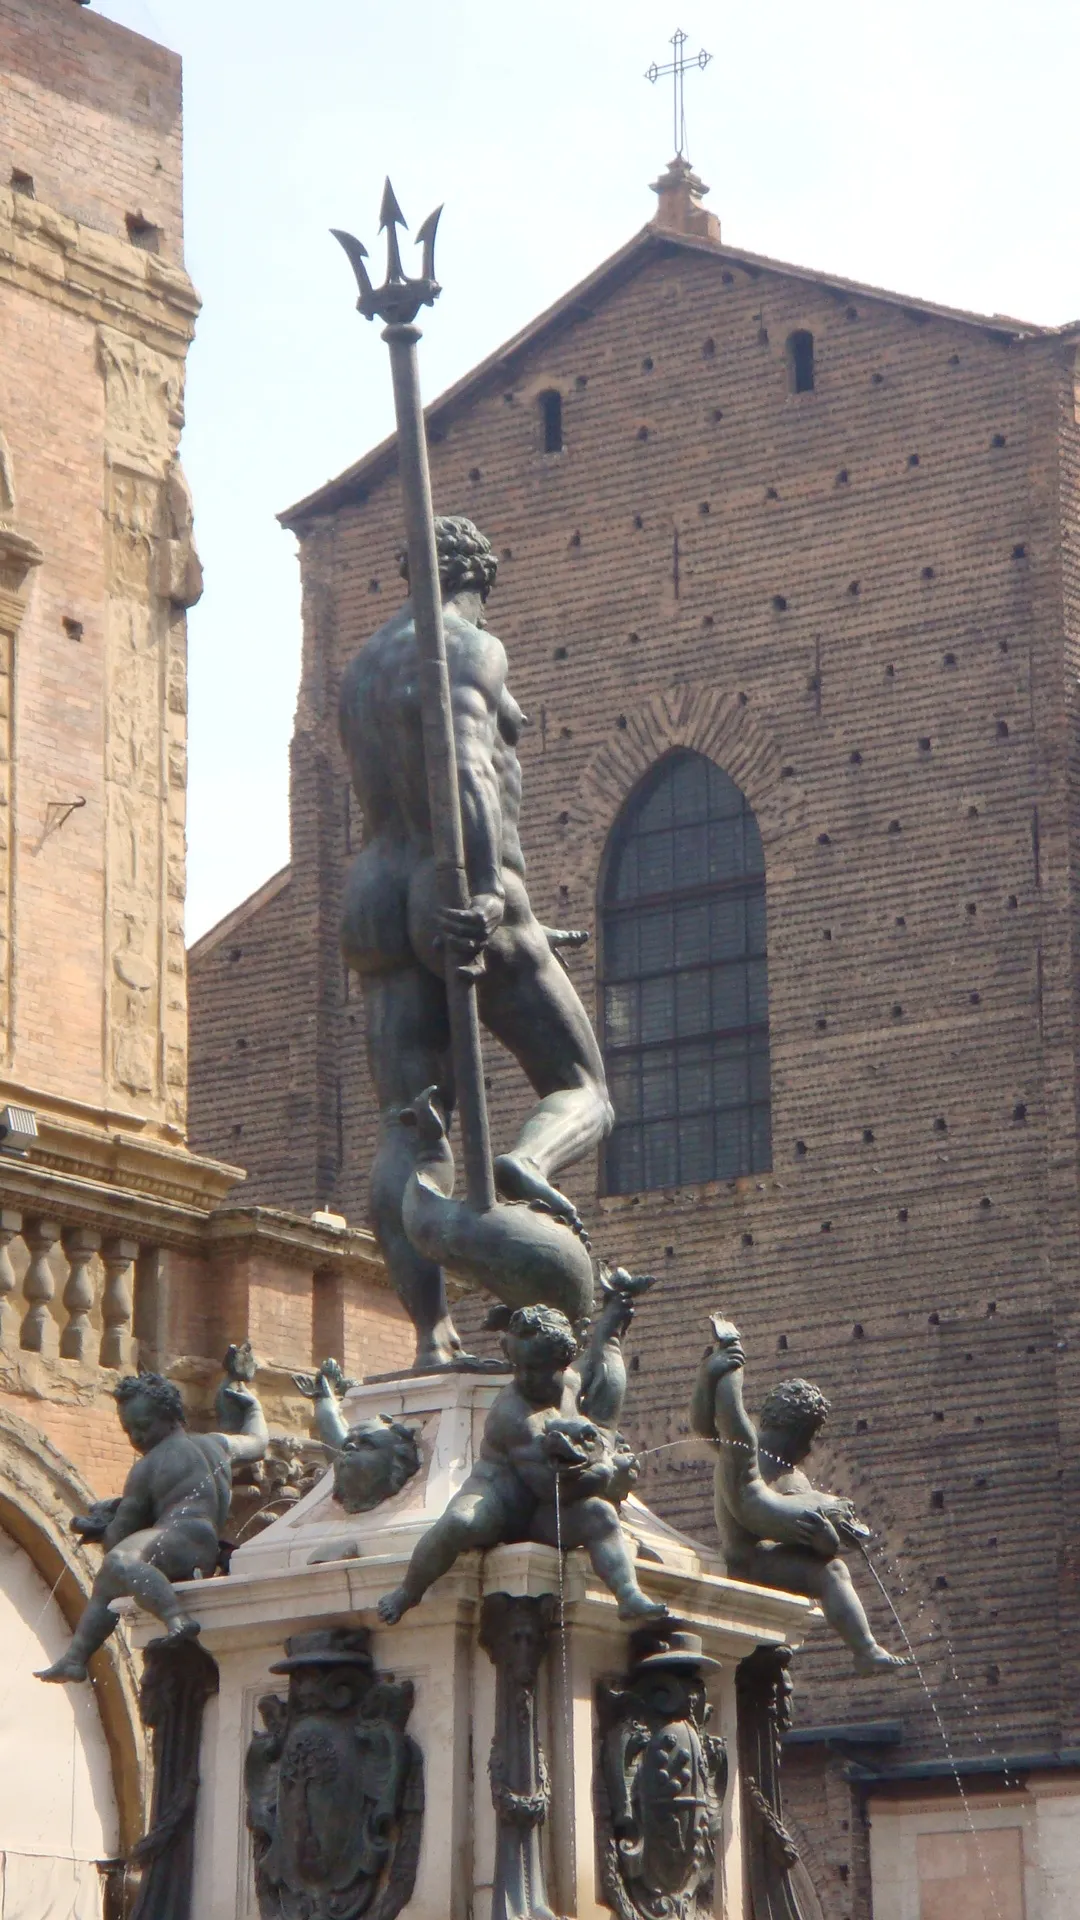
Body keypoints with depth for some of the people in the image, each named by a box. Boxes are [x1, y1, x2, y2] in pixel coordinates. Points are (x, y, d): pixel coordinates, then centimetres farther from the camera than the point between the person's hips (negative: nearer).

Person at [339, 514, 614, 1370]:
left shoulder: (362, 668, 23)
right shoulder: (469, 649, -2)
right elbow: (468, 769, -20)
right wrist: (485, 893, -31)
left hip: (380, 894, 6)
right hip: (470, 900, -6)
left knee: (406, 1131, -2)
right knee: (583, 1093, 3)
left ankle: (432, 1335, -13)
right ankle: (526, 1163, -31)